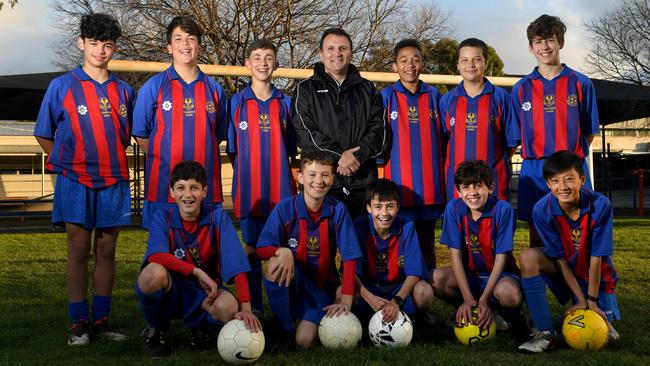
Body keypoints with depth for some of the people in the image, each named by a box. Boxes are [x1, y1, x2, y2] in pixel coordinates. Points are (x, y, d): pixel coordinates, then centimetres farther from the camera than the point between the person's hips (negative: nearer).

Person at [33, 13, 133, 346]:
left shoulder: (124, 91, 9)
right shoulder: (62, 87, 2)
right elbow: (44, 135, 8)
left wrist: (109, 160, 10)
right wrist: (67, 162, 4)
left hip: (113, 182, 3)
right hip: (76, 181, -3)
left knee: (106, 251, 6)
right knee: (79, 251, 0)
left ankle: (101, 319, 13)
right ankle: (79, 323, 7)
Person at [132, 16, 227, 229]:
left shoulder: (214, 89, 11)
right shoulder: (153, 87, 4)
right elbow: (141, 135, 8)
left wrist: (200, 159, 10)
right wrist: (163, 160, 5)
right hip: (163, 186, -2)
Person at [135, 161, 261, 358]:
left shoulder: (218, 217, -10)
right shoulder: (163, 217, -8)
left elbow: (237, 264, -18)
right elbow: (156, 256, -27)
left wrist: (245, 308, -29)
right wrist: (197, 272, -34)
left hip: (204, 290, 1)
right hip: (169, 290, 0)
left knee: (229, 308, -33)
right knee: (154, 272, -35)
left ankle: (199, 324, 7)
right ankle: (155, 328, -2)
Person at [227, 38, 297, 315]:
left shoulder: (285, 103, 9)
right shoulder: (237, 102, 5)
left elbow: (290, 148, 12)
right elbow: (231, 147, 7)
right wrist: (247, 171, -1)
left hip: (280, 188, 1)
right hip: (248, 187, -1)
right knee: (251, 246, 4)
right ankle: (253, 307, 13)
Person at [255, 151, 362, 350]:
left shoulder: (338, 210, -10)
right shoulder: (285, 208, -12)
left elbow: (349, 258, -11)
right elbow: (262, 249, -15)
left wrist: (346, 300, -17)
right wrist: (283, 252, -37)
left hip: (321, 287, 0)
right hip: (290, 282, 0)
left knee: (304, 341, -18)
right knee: (275, 263, -33)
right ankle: (285, 330, -11)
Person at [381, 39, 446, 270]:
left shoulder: (433, 95, 10)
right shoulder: (387, 96, 2)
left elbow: (443, 137, 15)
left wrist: (444, 170, 10)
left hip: (430, 184, 2)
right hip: (399, 182, -2)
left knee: (427, 243, 10)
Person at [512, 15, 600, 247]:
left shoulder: (581, 84, 5)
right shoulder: (522, 88, 8)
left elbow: (589, 132, 7)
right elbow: (516, 134, 11)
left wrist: (570, 155, 2)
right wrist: (538, 154, 3)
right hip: (534, 172, 1)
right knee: (537, 239, 6)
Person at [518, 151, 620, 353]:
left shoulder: (600, 205, -26)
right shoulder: (542, 210, -22)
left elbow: (596, 257, -19)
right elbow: (560, 258, -16)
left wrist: (591, 301, -16)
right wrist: (581, 300, -16)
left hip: (595, 271, -1)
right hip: (564, 268, 1)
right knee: (528, 257, -30)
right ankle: (545, 332, -23)